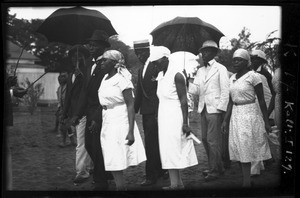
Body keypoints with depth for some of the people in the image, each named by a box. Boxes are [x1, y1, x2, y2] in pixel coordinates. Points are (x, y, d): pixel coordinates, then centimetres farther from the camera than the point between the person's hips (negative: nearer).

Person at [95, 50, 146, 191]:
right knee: (113, 166, 10)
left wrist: (131, 131, -22)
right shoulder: (105, 78, 10)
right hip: (107, 123, 8)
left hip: (120, 124, -7)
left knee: (116, 166, -6)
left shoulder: (121, 79, -12)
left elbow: (130, 105, -15)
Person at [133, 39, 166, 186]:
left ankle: (151, 175, -4)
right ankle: (160, 170, 26)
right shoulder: (141, 70, 17)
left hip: (155, 111, -9)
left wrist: (159, 112, -18)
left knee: (151, 142, -10)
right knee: (153, 142, 15)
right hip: (145, 111, 9)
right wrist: (134, 110, 17)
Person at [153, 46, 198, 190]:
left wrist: (185, 123, -17)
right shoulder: (161, 75, 11)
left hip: (175, 117, -8)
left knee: (172, 150, -8)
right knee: (168, 150, 7)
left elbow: (183, 100, -14)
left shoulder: (176, 74, -13)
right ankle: (178, 183, 13)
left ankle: (175, 184, -3)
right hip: (164, 117, 8)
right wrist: (158, 117, 12)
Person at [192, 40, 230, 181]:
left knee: (213, 140, -7)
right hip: (203, 109, 7)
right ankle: (218, 167, 20)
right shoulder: (200, 71, 17)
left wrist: (221, 109, -12)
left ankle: (214, 170, 2)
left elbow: (225, 90, -5)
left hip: (215, 109, -7)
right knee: (205, 139, 8)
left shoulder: (220, 69, -1)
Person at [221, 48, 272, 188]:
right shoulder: (232, 78, 10)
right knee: (238, 148, 6)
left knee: (246, 149, -6)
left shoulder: (253, 76, -9)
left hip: (250, 114, -6)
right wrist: (225, 120, 11)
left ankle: (247, 182, 1)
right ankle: (246, 179, 17)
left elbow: (261, 101, -6)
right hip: (235, 115, 6)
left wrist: (266, 121, -7)